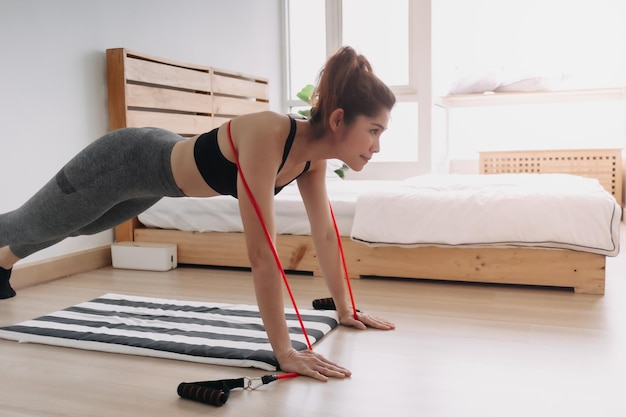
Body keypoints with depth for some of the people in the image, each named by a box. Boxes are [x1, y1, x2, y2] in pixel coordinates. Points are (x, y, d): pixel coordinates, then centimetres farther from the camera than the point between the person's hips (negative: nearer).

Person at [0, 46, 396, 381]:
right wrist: (284, 351, -40)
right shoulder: (267, 136, -42)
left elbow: (325, 234, -7)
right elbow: (262, 253, -43)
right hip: (127, 160, -8)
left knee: (72, 227, 33)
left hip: (163, 162, 8)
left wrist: (344, 308, -2)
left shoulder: (313, 155, -17)